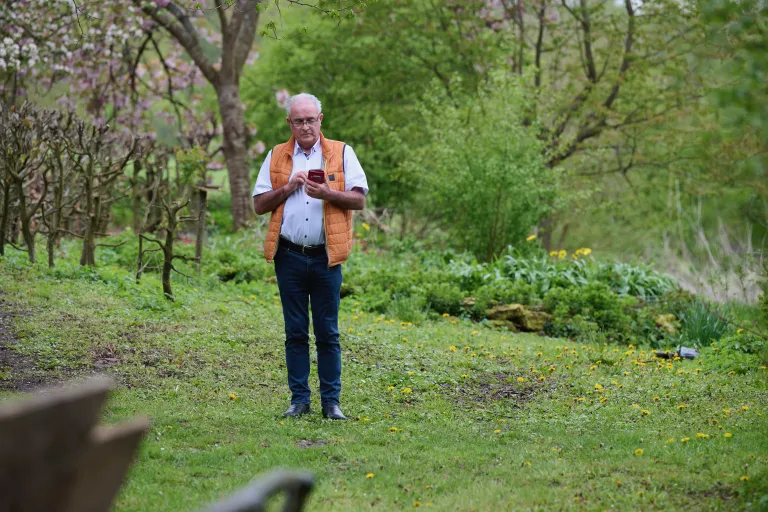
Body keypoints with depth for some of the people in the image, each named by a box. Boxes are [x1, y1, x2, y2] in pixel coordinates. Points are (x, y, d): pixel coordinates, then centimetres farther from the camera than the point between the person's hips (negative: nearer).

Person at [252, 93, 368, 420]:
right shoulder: (276, 157, 11)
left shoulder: (342, 154, 6)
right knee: (295, 332, 6)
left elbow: (359, 200, 0)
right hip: (289, 256, 2)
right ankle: (299, 399, 11)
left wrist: (328, 193, -15)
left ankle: (331, 401, 6)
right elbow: (259, 205, 8)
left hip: (325, 256, -2)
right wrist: (288, 187, -7)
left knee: (327, 333, 1)